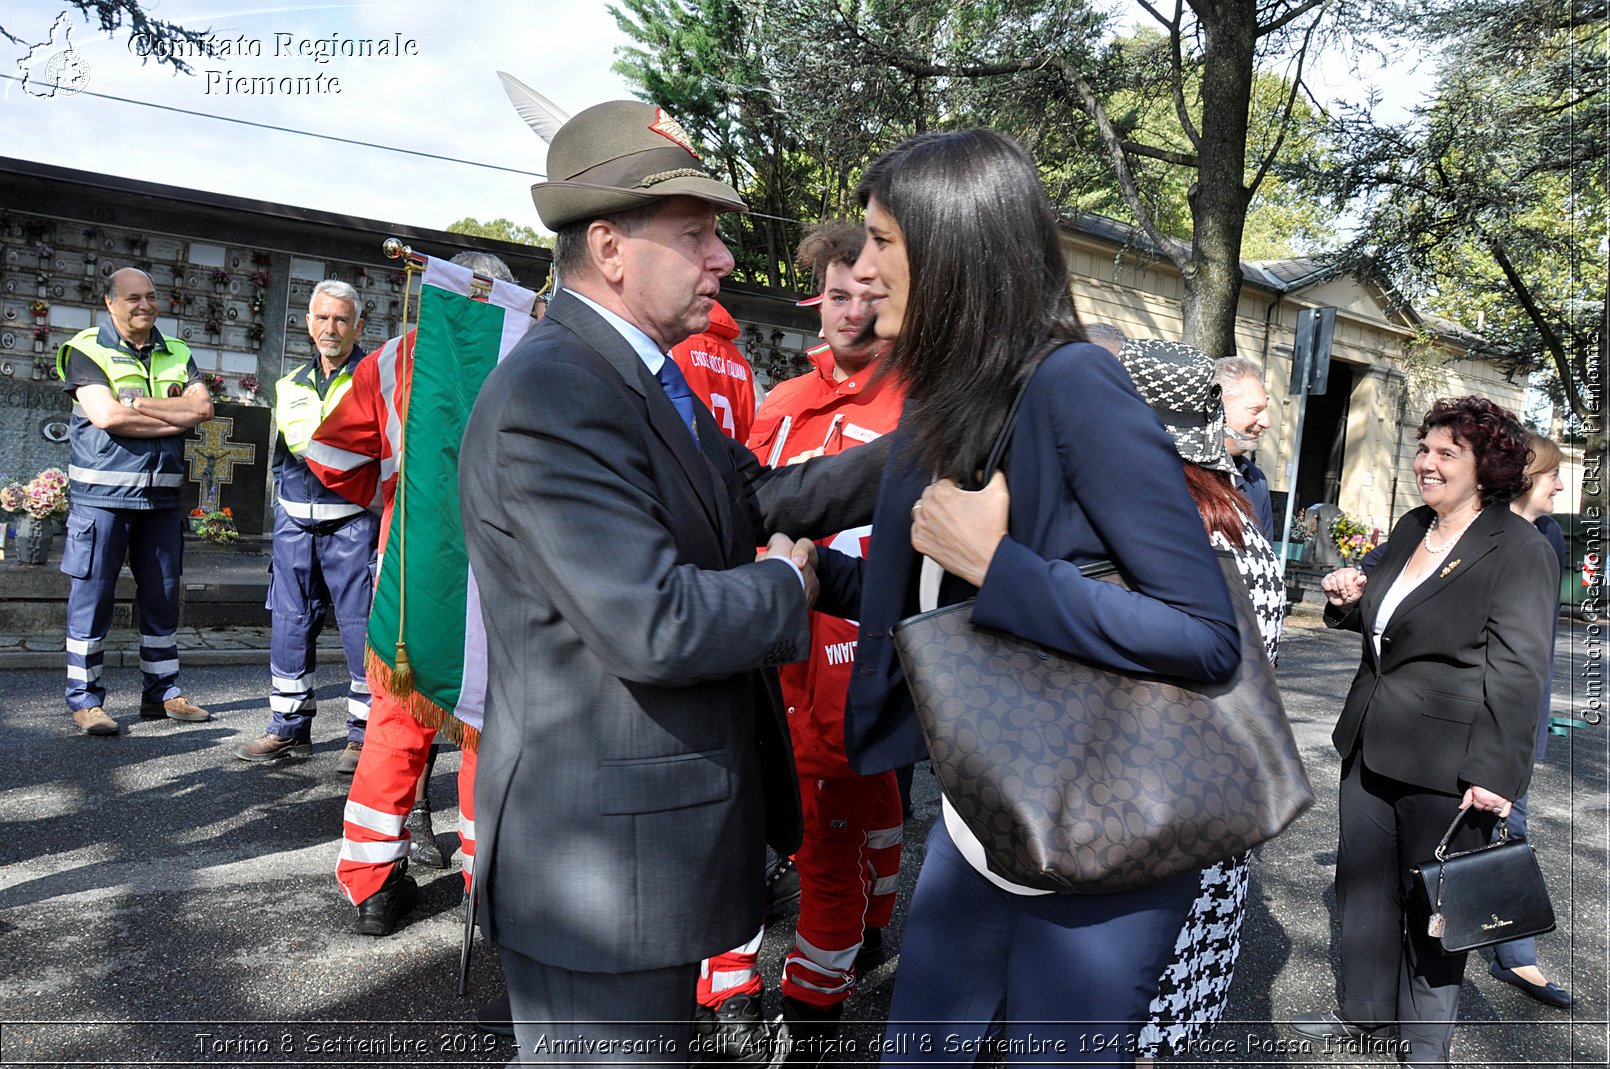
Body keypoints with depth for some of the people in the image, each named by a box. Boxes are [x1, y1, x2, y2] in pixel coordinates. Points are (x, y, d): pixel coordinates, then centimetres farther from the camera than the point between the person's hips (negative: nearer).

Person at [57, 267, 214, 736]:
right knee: (92, 596, 0)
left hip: (162, 496, 5)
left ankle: (162, 693, 19)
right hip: (102, 494, -4)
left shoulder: (177, 355, 14)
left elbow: (204, 406, -3)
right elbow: (106, 417, -15)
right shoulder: (87, 349, -1)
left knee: (162, 596, 9)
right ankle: (84, 700, 9)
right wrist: (176, 419, -9)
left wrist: (141, 405, -13)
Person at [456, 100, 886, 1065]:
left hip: (663, 834, 10)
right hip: (600, 862, -10)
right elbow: (654, 629, -29)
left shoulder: (652, 380, 9)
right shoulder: (549, 397, -24)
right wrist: (786, 585, -12)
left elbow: (758, 495, 7)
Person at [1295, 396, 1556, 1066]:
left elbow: (1517, 672, -17)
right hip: (1370, 747, 7)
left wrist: (1495, 772, -22)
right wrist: (1352, 601, 4)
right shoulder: (1411, 529, 11)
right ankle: (1363, 1011, 35)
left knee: (1431, 900, 9)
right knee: (1363, 882, 16)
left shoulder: (1519, 551, -12)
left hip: (1444, 765, -7)